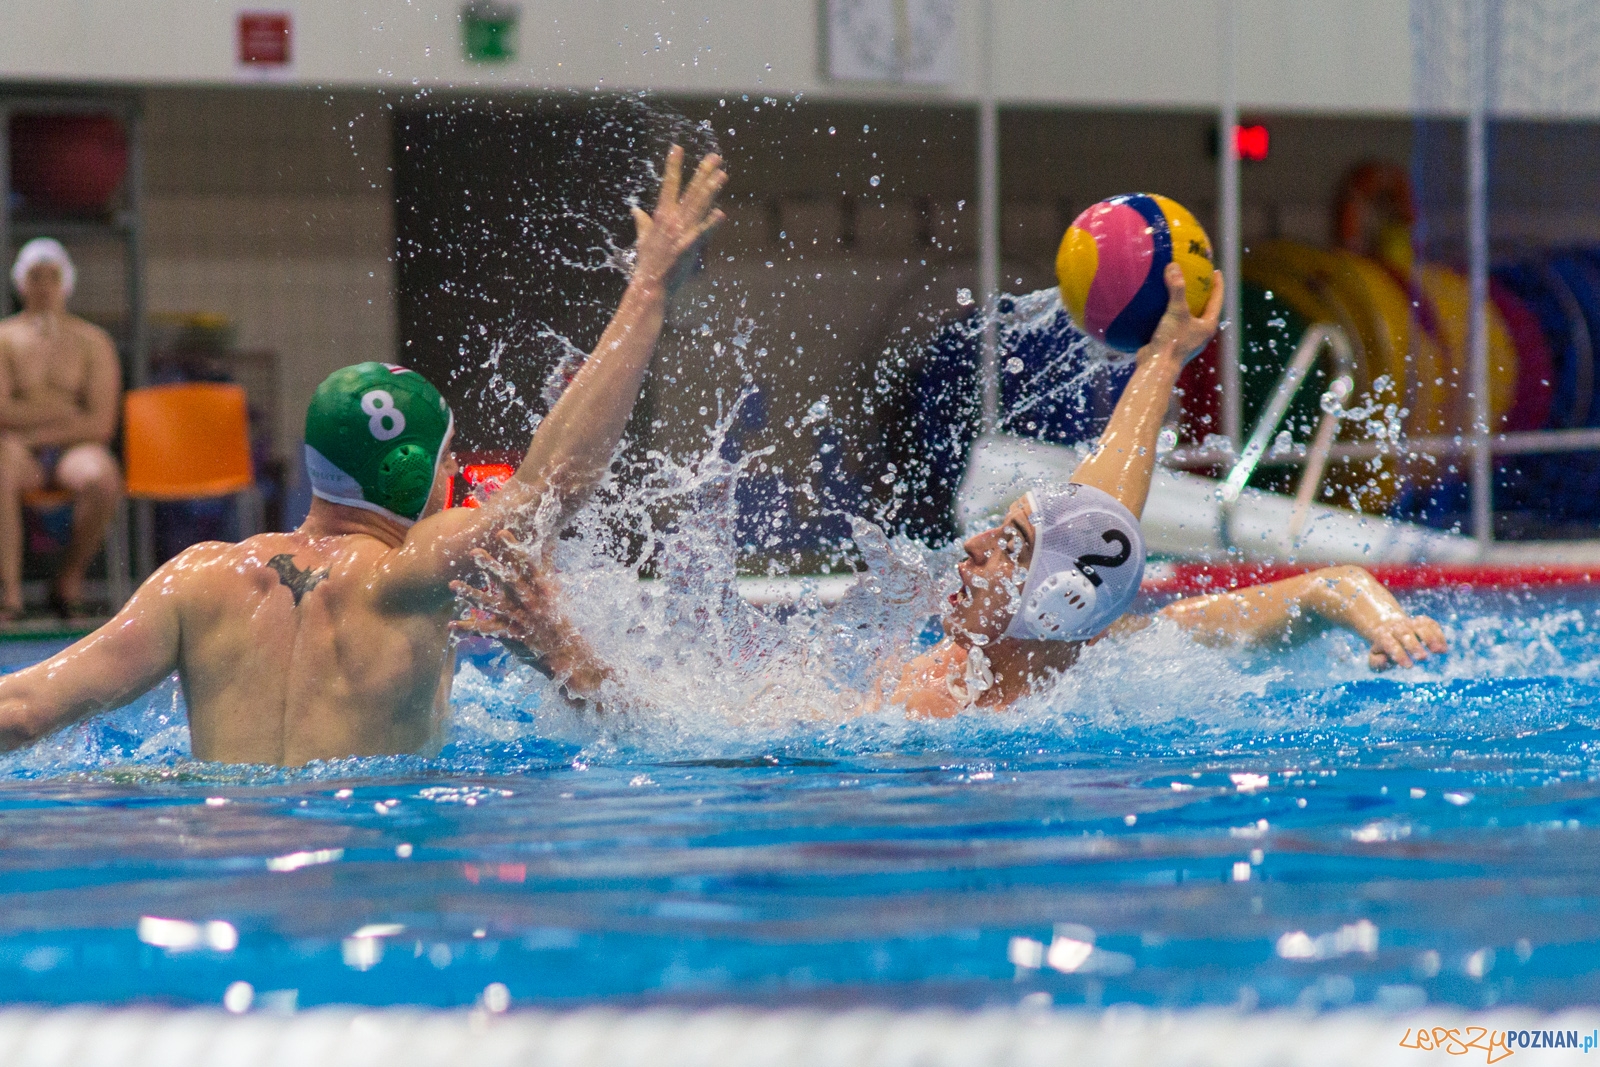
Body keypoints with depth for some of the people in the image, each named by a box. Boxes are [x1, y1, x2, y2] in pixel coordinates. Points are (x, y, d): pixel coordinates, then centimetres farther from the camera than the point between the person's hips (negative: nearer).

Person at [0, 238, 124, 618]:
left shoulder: (93, 341, 11)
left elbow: (101, 423, 1)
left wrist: (35, 430, -7)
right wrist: (62, 410, -5)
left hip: (76, 446, 0)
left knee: (102, 479, -36)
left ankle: (70, 577, -17)